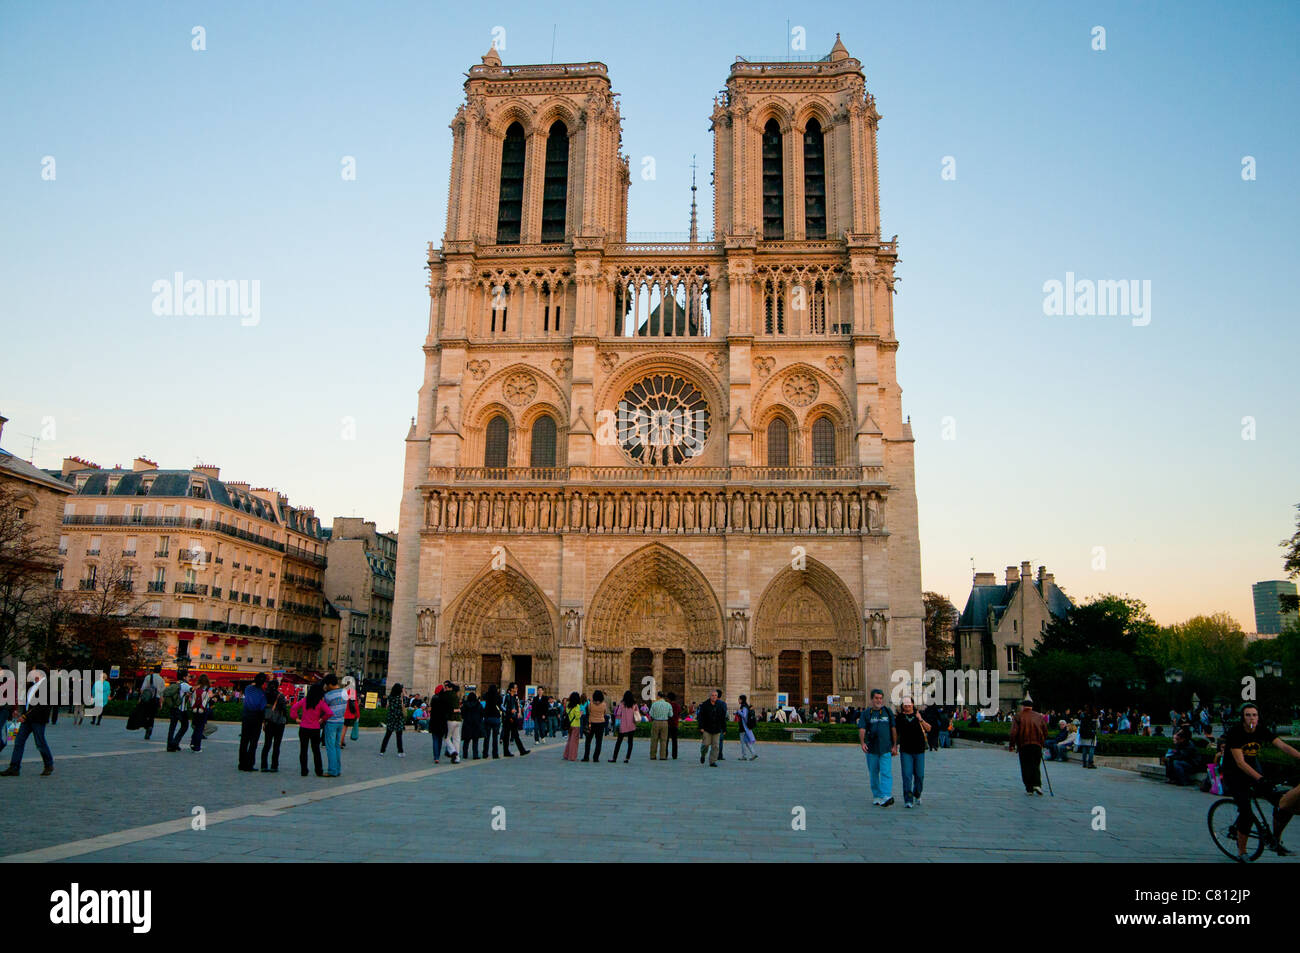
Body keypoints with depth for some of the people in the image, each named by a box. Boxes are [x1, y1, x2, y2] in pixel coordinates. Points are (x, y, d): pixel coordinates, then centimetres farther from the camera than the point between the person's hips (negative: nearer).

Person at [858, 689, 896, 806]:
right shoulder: (866, 713, 6)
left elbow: (893, 729, 10)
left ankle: (886, 796, -19)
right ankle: (876, 796, 18)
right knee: (873, 774, 8)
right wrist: (862, 743, -17)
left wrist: (895, 746, 4)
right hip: (871, 748, 1)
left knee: (886, 772, -12)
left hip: (886, 748, -1)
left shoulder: (888, 712, 9)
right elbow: (862, 730, -2)